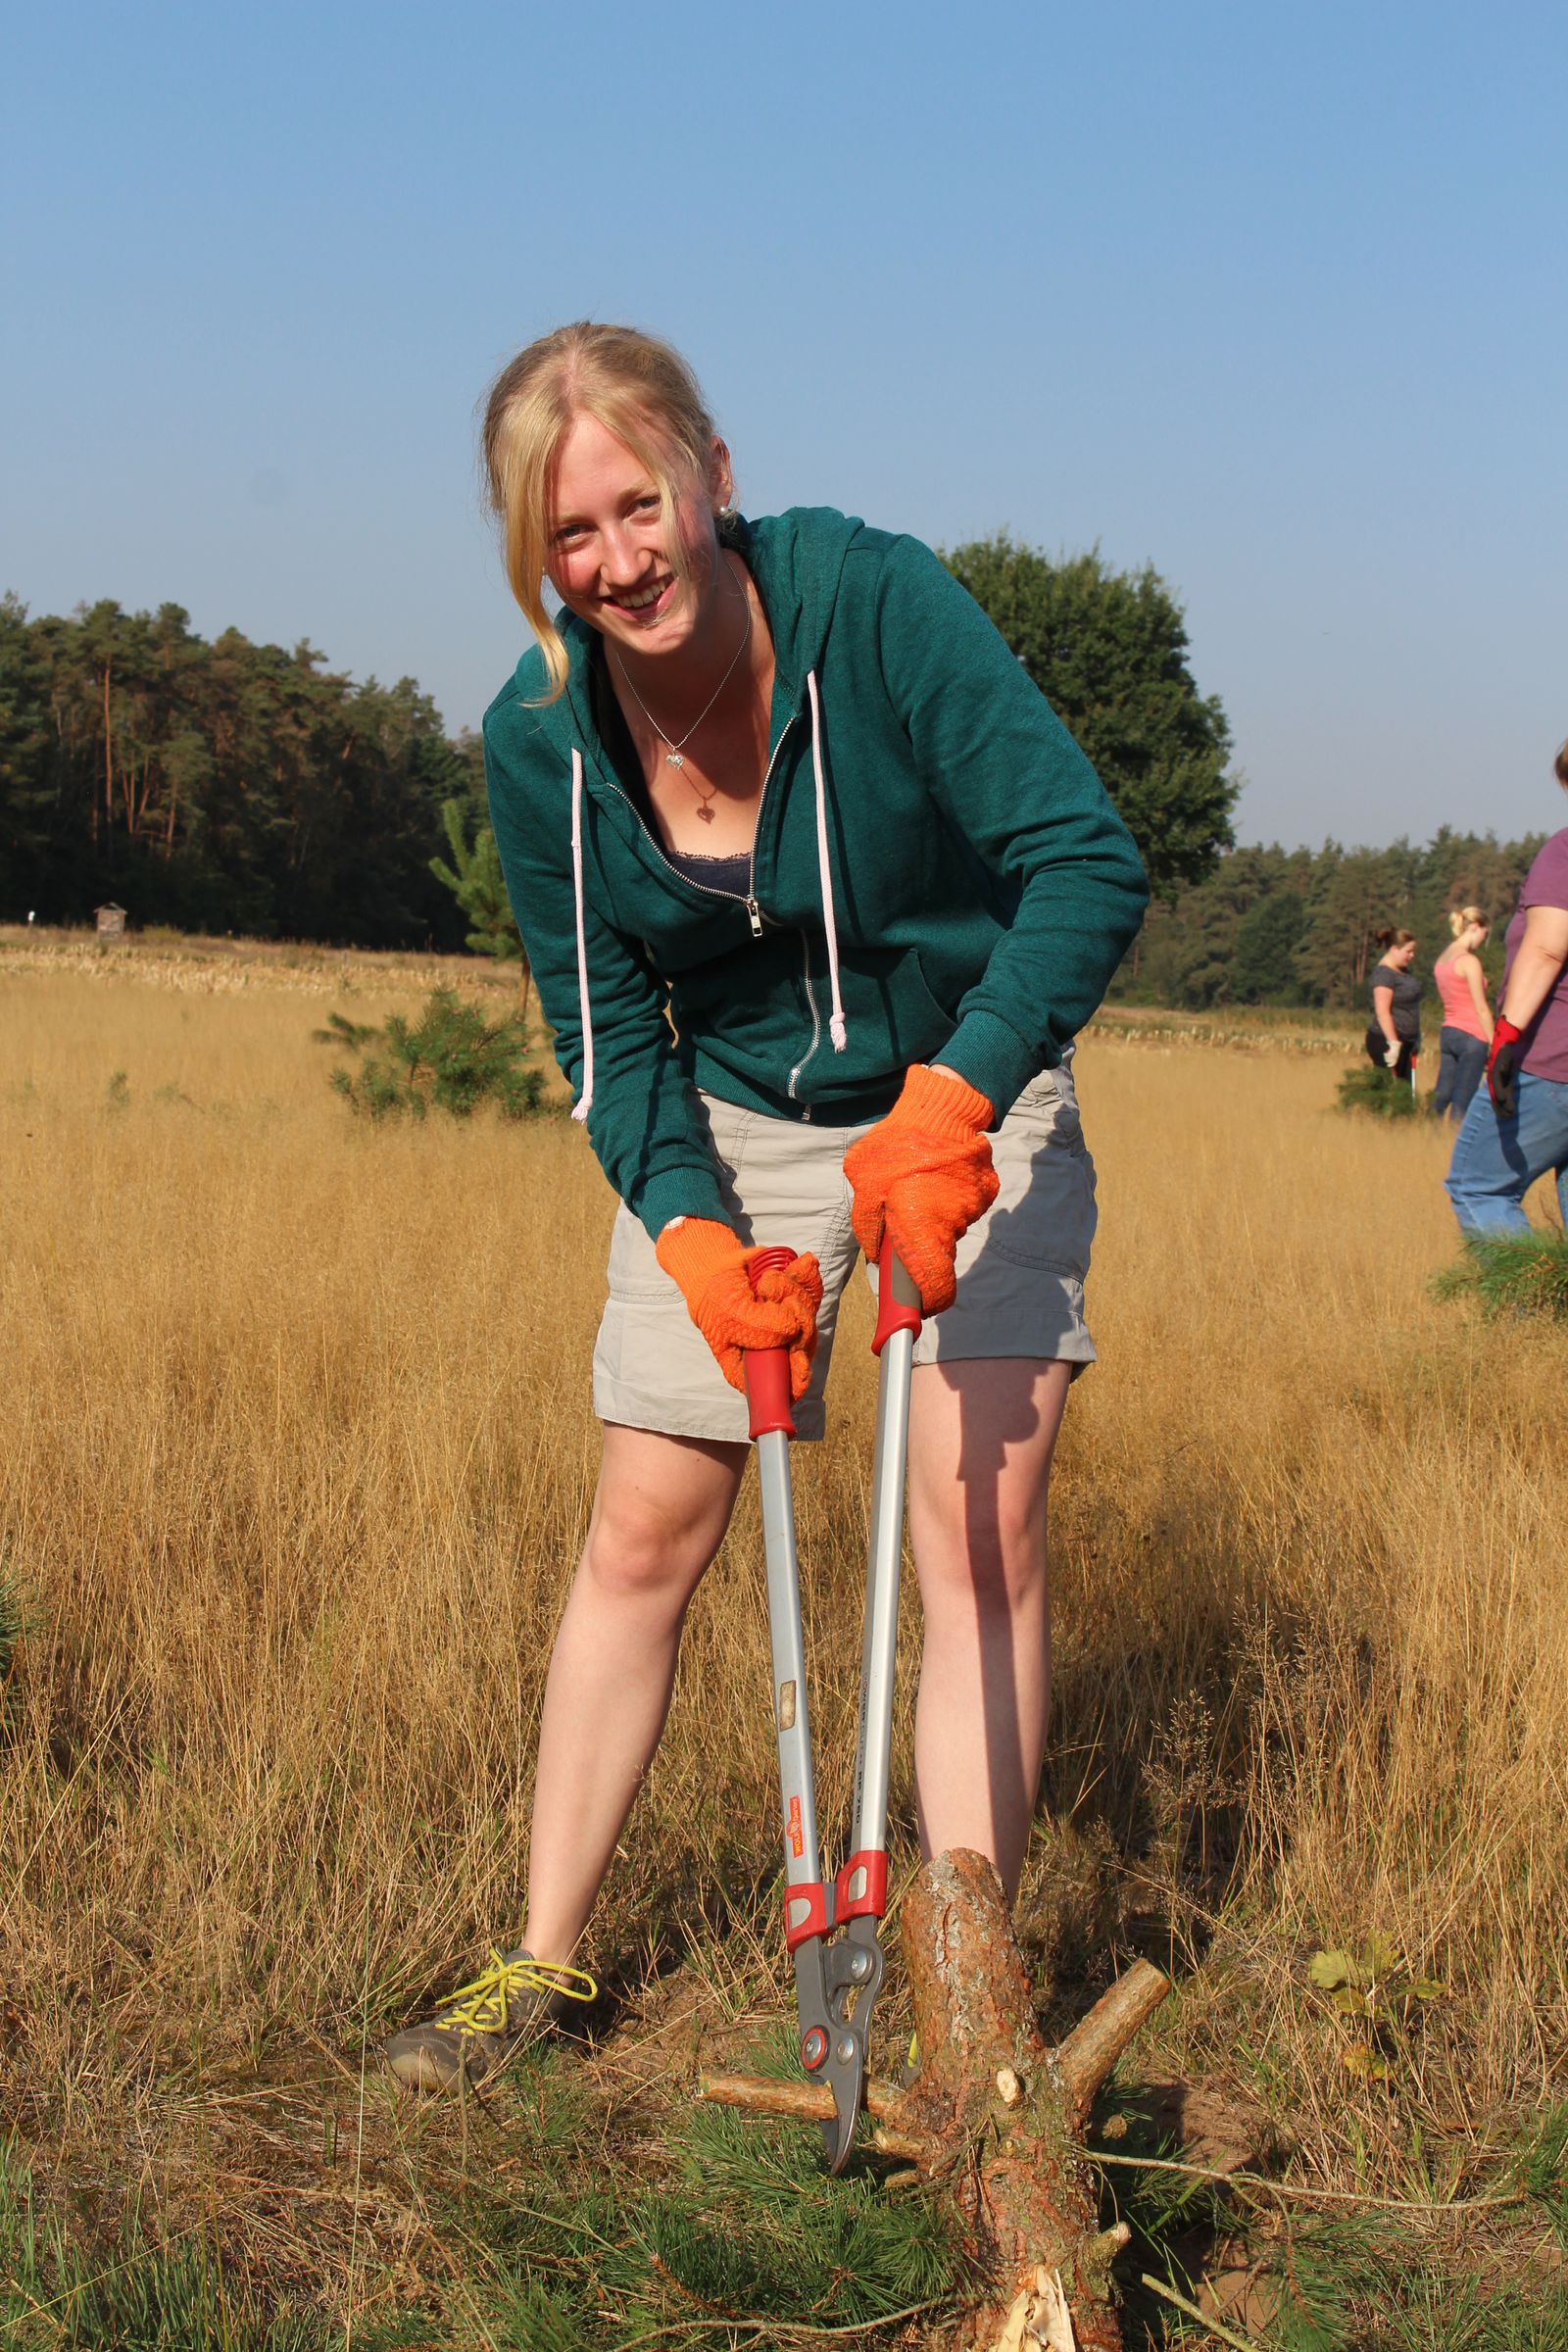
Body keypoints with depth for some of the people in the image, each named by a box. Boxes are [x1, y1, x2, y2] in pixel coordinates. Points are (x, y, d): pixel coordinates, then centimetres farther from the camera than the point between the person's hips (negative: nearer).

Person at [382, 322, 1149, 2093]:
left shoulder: (875, 603, -25)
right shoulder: (541, 738, -14)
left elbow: (1088, 861, -27)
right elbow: (609, 1031, -5)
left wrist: (951, 1096, -39)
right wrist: (690, 1233, -21)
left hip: (967, 1098, -2)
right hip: (725, 1124, 3)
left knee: (978, 1516, -11)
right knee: (642, 1533, 3)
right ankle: (541, 1961, 17)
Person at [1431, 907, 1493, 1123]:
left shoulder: (1442, 959, 12)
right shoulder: (1469, 961, -12)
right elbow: (1481, 1008, -12)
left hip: (1447, 1032, 8)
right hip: (1471, 1035, -8)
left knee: (1441, 1097, 8)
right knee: (1462, 1103, -5)